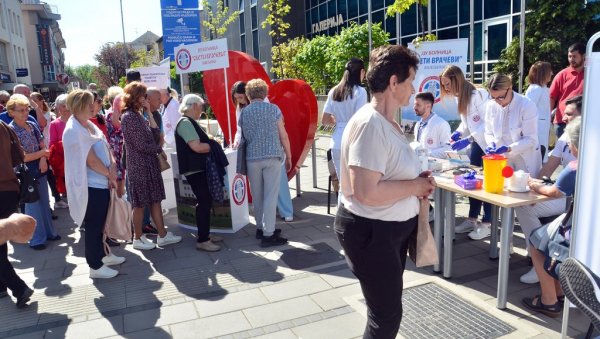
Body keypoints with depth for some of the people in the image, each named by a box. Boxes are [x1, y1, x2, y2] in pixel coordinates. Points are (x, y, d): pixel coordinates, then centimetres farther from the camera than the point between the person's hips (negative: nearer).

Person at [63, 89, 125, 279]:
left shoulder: (90, 125, 11)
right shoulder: (74, 130, -16)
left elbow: (106, 148, 9)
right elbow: (91, 159, -19)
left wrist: (112, 166, -9)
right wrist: (110, 174, -7)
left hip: (101, 182, 9)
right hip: (90, 185, -9)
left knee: (100, 222, 19)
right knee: (93, 225, 1)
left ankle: (102, 255, 34)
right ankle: (95, 266, 12)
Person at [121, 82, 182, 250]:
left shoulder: (139, 115, 12)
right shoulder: (129, 117, -15)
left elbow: (155, 136, 5)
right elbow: (142, 145, -18)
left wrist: (149, 114, 1)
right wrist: (160, 149, -2)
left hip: (150, 163, 8)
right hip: (139, 165, -8)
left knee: (155, 199, 11)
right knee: (140, 203, 3)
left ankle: (162, 235, 19)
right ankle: (138, 239, 17)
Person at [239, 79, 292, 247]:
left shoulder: (243, 112, 6)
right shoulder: (273, 109, 0)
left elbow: (241, 135, 12)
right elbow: (283, 136, 0)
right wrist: (289, 156, 9)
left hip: (252, 158, 3)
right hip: (272, 157, -2)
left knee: (257, 196, 14)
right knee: (270, 195, -1)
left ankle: (261, 228, 26)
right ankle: (268, 234, -2)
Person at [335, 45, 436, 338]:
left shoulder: (387, 122, 7)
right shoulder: (370, 124, -25)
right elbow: (366, 191, -33)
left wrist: (417, 181, 2)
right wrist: (415, 186, -19)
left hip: (391, 227, 10)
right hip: (371, 231, -10)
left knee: (386, 308, 25)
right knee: (387, 314, 6)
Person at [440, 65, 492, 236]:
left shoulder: (478, 95, -22)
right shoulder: (460, 97, 6)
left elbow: (487, 124, -24)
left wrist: (468, 139, -29)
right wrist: (459, 132, -4)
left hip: (488, 142, -8)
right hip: (477, 142, 8)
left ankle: (487, 223, 11)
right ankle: (472, 219, 19)